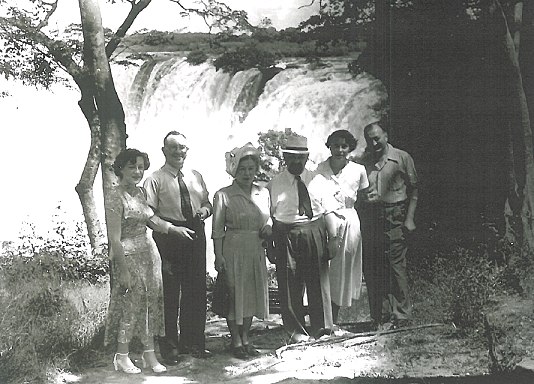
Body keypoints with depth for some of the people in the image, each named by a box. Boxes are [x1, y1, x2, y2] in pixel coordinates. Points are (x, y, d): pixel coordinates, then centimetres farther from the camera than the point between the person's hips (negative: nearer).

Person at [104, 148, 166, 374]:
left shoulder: (139, 192, 10)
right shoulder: (116, 198, -14)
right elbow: (115, 239, -16)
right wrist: (124, 270, -18)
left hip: (149, 252, 8)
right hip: (128, 256, -8)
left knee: (151, 304, 9)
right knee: (131, 306, 0)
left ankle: (149, 353, 19)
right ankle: (122, 357, 16)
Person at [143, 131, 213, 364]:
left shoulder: (196, 177, 13)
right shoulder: (155, 180, -5)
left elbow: (207, 202, 22)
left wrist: (204, 210, -1)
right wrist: (172, 229, -20)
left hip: (195, 235, 5)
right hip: (168, 238, -5)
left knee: (196, 291, 11)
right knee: (169, 293, 0)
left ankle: (193, 342, 25)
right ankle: (169, 346, 15)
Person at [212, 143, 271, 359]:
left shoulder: (263, 193, 7)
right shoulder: (224, 195, -7)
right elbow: (217, 230, -6)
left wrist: (268, 228, -3)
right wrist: (218, 256, -12)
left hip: (256, 250, 5)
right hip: (233, 250, -5)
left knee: (253, 293, 11)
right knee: (234, 294, 2)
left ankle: (245, 338, 26)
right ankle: (236, 341, 16)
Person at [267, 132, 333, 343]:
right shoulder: (275, 184, 1)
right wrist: (270, 246, -1)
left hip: (315, 232, 2)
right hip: (286, 236, -2)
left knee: (319, 279, 7)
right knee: (290, 284, 4)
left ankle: (321, 326, 22)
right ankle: (296, 330, 19)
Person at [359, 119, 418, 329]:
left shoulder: (402, 158, 1)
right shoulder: (364, 161, 11)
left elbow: (413, 189, 4)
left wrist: (409, 218, -3)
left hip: (394, 217, -4)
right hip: (369, 217, 4)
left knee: (396, 266, -6)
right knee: (371, 269, 5)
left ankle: (401, 315, 3)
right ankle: (380, 316, 16)